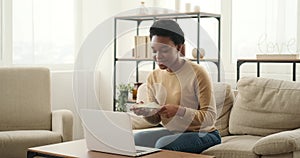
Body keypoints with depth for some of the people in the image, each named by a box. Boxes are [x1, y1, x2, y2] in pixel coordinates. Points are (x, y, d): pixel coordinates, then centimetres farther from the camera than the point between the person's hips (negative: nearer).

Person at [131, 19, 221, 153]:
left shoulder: (197, 73, -16)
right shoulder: (153, 77, 3)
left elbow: (210, 117, -19)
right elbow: (156, 119, 7)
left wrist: (179, 111, -34)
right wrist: (146, 112, -18)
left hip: (202, 134, -5)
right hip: (171, 132, 5)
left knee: (163, 144, -31)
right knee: (136, 139, -20)